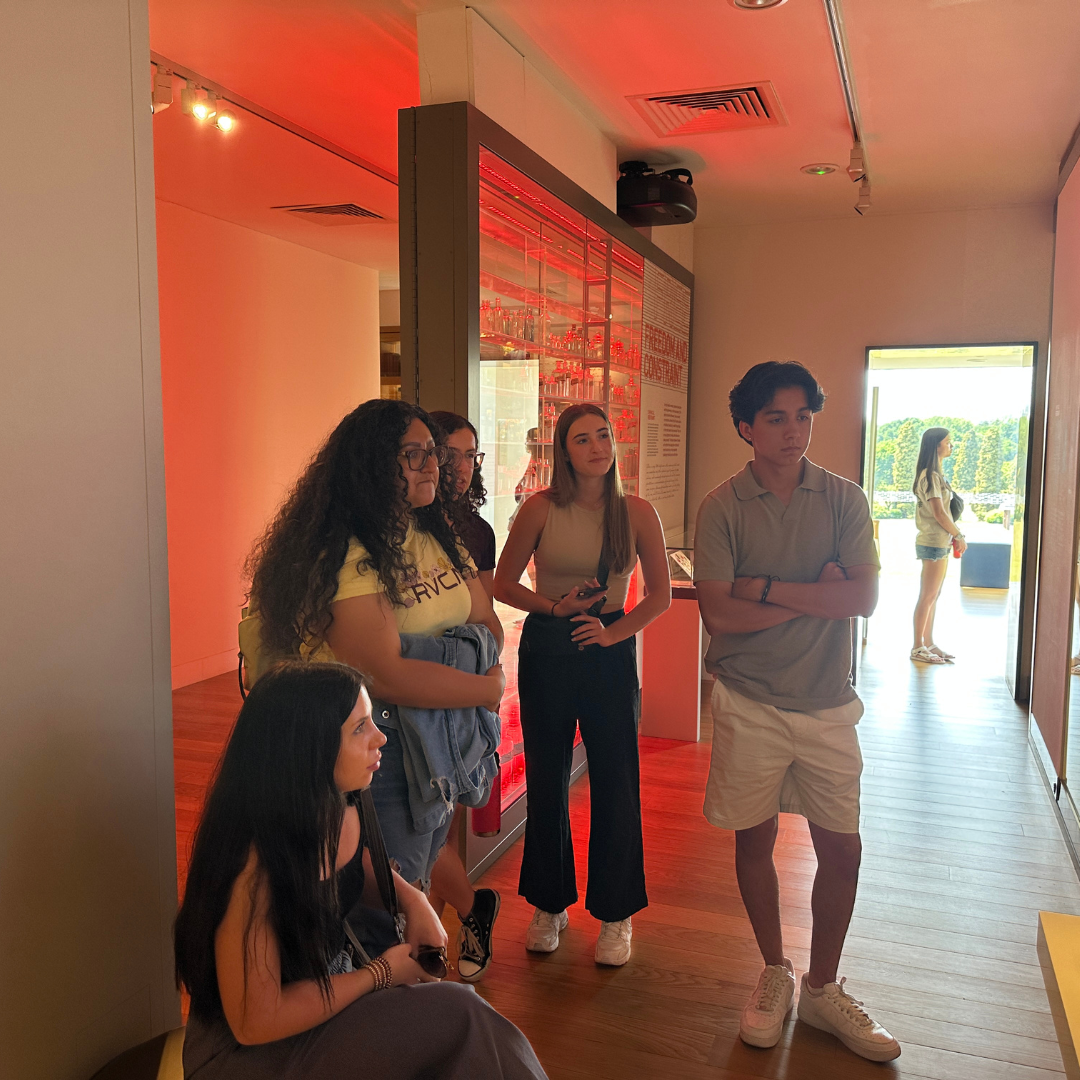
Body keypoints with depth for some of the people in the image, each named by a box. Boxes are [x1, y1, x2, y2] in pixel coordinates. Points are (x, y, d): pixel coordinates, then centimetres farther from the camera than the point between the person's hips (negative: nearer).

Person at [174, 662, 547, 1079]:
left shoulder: (340, 811, -7)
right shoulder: (254, 861, -29)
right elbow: (256, 1021, -25)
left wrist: (411, 899, -3)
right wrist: (380, 974, -14)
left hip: (330, 992, 7)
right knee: (454, 1017, -20)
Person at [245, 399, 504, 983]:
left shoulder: (436, 536, 7)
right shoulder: (346, 555, -22)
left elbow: (487, 624, 9)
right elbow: (386, 674, -28)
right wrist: (484, 688, -15)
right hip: (381, 753, -7)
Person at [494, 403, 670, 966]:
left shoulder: (637, 512, -2)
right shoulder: (541, 508, -4)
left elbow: (660, 595, 2)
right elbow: (503, 584, 2)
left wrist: (613, 631, -11)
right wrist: (556, 607, -12)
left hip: (611, 650, 0)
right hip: (546, 650, 0)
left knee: (615, 783, 3)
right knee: (546, 780, 10)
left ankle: (614, 915, 22)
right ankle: (550, 904, 29)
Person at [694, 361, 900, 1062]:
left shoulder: (844, 500, -1)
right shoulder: (722, 508, -6)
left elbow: (864, 597, -12)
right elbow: (719, 613, -15)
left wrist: (767, 589, -16)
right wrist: (817, 594, -14)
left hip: (827, 703, 2)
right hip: (751, 702, -1)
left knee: (842, 848, 7)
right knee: (755, 841, 10)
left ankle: (822, 989, 30)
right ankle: (775, 975, 33)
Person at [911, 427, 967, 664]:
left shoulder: (935, 474, 16)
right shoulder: (931, 476, -14)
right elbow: (939, 513, -18)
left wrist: (954, 534, 7)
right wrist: (959, 535, -8)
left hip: (939, 542, 10)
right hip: (933, 543, -10)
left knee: (933, 597, 14)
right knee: (927, 597, -5)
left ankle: (928, 644, 21)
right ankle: (917, 648, 1)